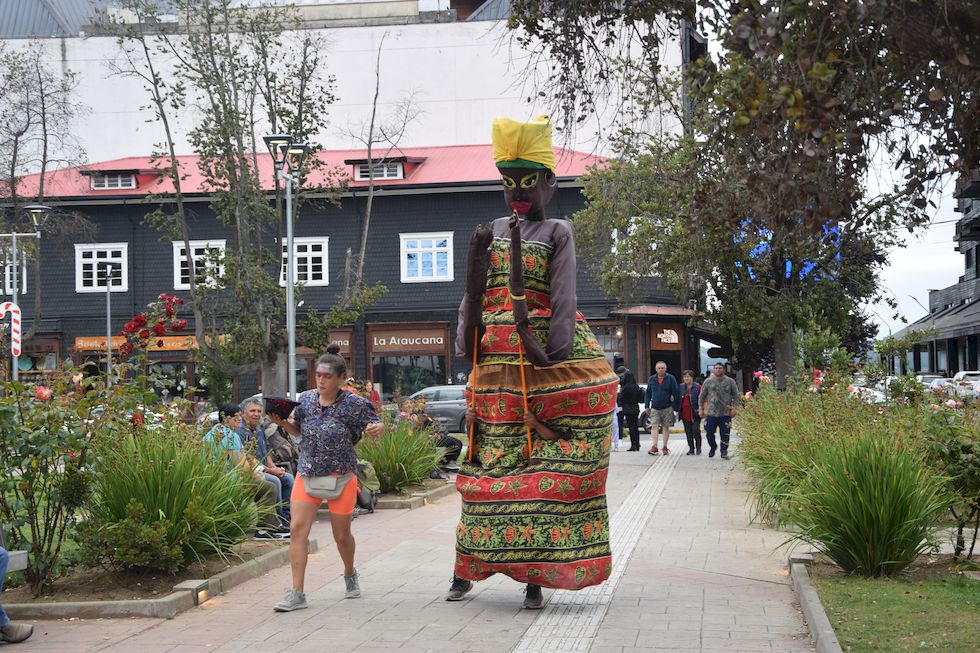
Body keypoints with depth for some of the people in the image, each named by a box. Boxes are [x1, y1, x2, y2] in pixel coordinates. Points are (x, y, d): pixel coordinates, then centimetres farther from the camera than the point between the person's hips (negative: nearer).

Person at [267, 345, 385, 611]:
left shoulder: (354, 404, -10)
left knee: (341, 534, 10)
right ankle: (297, 594, -9)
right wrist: (282, 423, -3)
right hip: (307, 473, 3)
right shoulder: (306, 399, 2)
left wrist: (377, 429, -26)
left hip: (340, 476, -2)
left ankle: (350, 574, 42)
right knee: (298, 528, -12)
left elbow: (376, 425, -2)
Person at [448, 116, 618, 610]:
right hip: (496, 363, 4)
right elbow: (472, 295, 14)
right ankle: (466, 570, 11)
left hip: (547, 362, -3)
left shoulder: (557, 232, 5)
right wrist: (465, 347, 1)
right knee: (491, 458, 6)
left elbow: (563, 296, -7)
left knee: (547, 465, -4)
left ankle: (535, 574, 0)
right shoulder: (490, 233, 17)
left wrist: (556, 355, -18)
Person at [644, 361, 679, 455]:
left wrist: (674, 406, -4)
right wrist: (647, 406, 6)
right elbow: (648, 393, 12)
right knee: (654, 426, -9)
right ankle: (654, 447, -12)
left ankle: (665, 447, 13)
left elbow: (675, 393, 0)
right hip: (655, 408, 2)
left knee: (666, 427, 6)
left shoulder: (671, 379, -1)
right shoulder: (652, 379, 7)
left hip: (667, 408, -2)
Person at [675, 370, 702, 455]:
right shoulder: (681, 387, 11)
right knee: (688, 433, 8)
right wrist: (677, 410, 12)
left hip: (695, 414, -5)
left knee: (696, 431, -5)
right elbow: (678, 399, 16)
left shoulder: (698, 387, -5)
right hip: (685, 414, 5)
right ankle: (691, 449, 15)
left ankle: (698, 448, 11)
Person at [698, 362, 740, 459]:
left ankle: (724, 452, 9)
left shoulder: (730, 381, 5)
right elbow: (702, 396, 10)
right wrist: (701, 409, 4)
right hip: (711, 413, 1)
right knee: (709, 433, -1)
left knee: (725, 435, -3)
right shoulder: (708, 381, 6)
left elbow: (736, 396, 8)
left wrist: (734, 408, -3)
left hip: (725, 414, -1)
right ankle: (713, 447, 26)